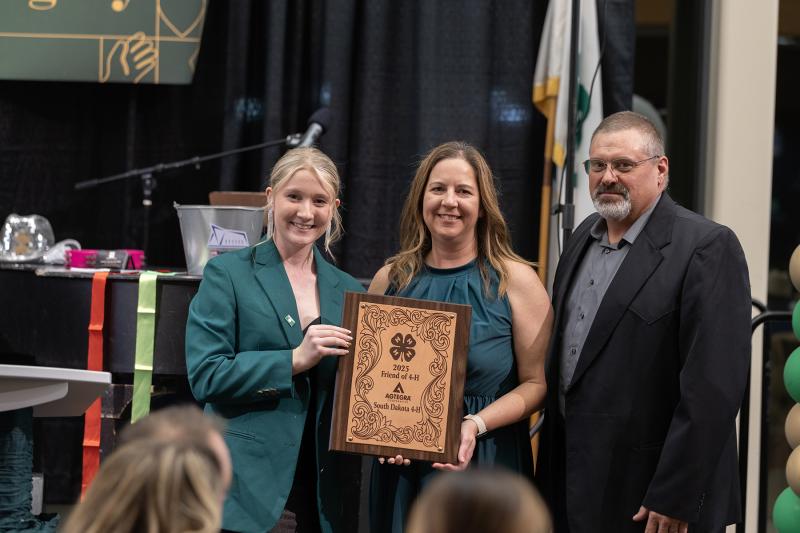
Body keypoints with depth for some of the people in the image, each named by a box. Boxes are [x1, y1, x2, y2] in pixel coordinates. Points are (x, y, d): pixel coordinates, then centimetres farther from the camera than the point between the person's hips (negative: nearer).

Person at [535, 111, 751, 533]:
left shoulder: (708, 248, -13)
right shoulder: (583, 238, 11)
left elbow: (714, 387, -18)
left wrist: (674, 499, -20)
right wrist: (550, 473, 13)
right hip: (574, 484, 7)